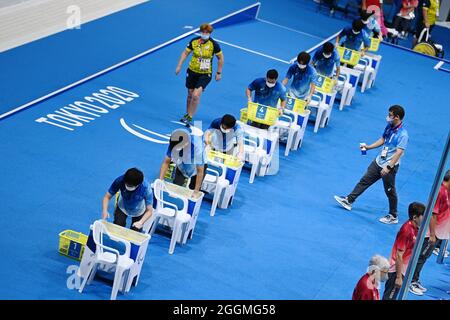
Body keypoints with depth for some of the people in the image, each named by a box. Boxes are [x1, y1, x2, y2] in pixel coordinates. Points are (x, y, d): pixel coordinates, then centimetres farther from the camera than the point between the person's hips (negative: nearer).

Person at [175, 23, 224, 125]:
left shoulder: (214, 44, -12)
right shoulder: (194, 41, -6)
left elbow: (220, 58, 0)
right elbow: (185, 53, 7)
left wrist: (219, 73, 1)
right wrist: (179, 66, 1)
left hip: (205, 74, -3)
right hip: (192, 71, 3)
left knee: (196, 95, -18)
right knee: (190, 94, 13)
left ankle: (190, 117, -7)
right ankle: (187, 114, 33)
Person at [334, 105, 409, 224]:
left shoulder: (402, 134, -23)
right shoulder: (389, 127, 2)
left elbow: (399, 152, -28)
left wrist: (388, 167, -31)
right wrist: (368, 147, 14)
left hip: (390, 167, -8)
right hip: (379, 161, 8)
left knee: (390, 191, 5)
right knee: (364, 181, 15)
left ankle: (393, 217, 21)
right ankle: (349, 200, 27)